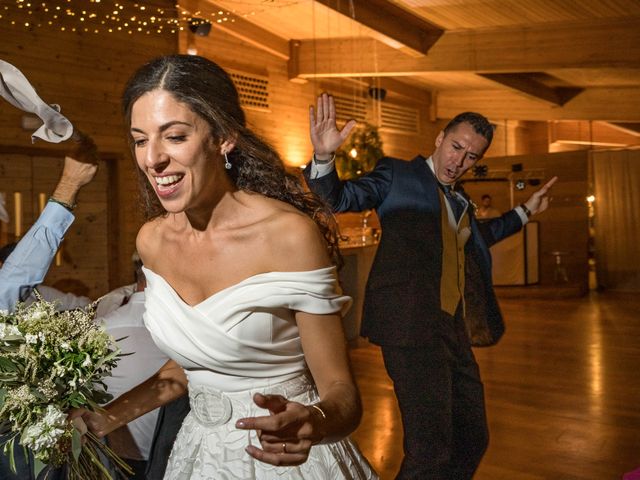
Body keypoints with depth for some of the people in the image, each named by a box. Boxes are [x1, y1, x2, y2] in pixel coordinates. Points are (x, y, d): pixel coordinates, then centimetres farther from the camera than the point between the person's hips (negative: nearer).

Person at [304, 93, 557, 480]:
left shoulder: (460, 201, 23)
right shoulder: (397, 175, 3)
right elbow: (338, 198, -7)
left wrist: (525, 212, 43)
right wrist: (324, 156, -25)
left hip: (454, 332, 8)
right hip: (412, 327, -8)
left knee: (473, 439, 15)